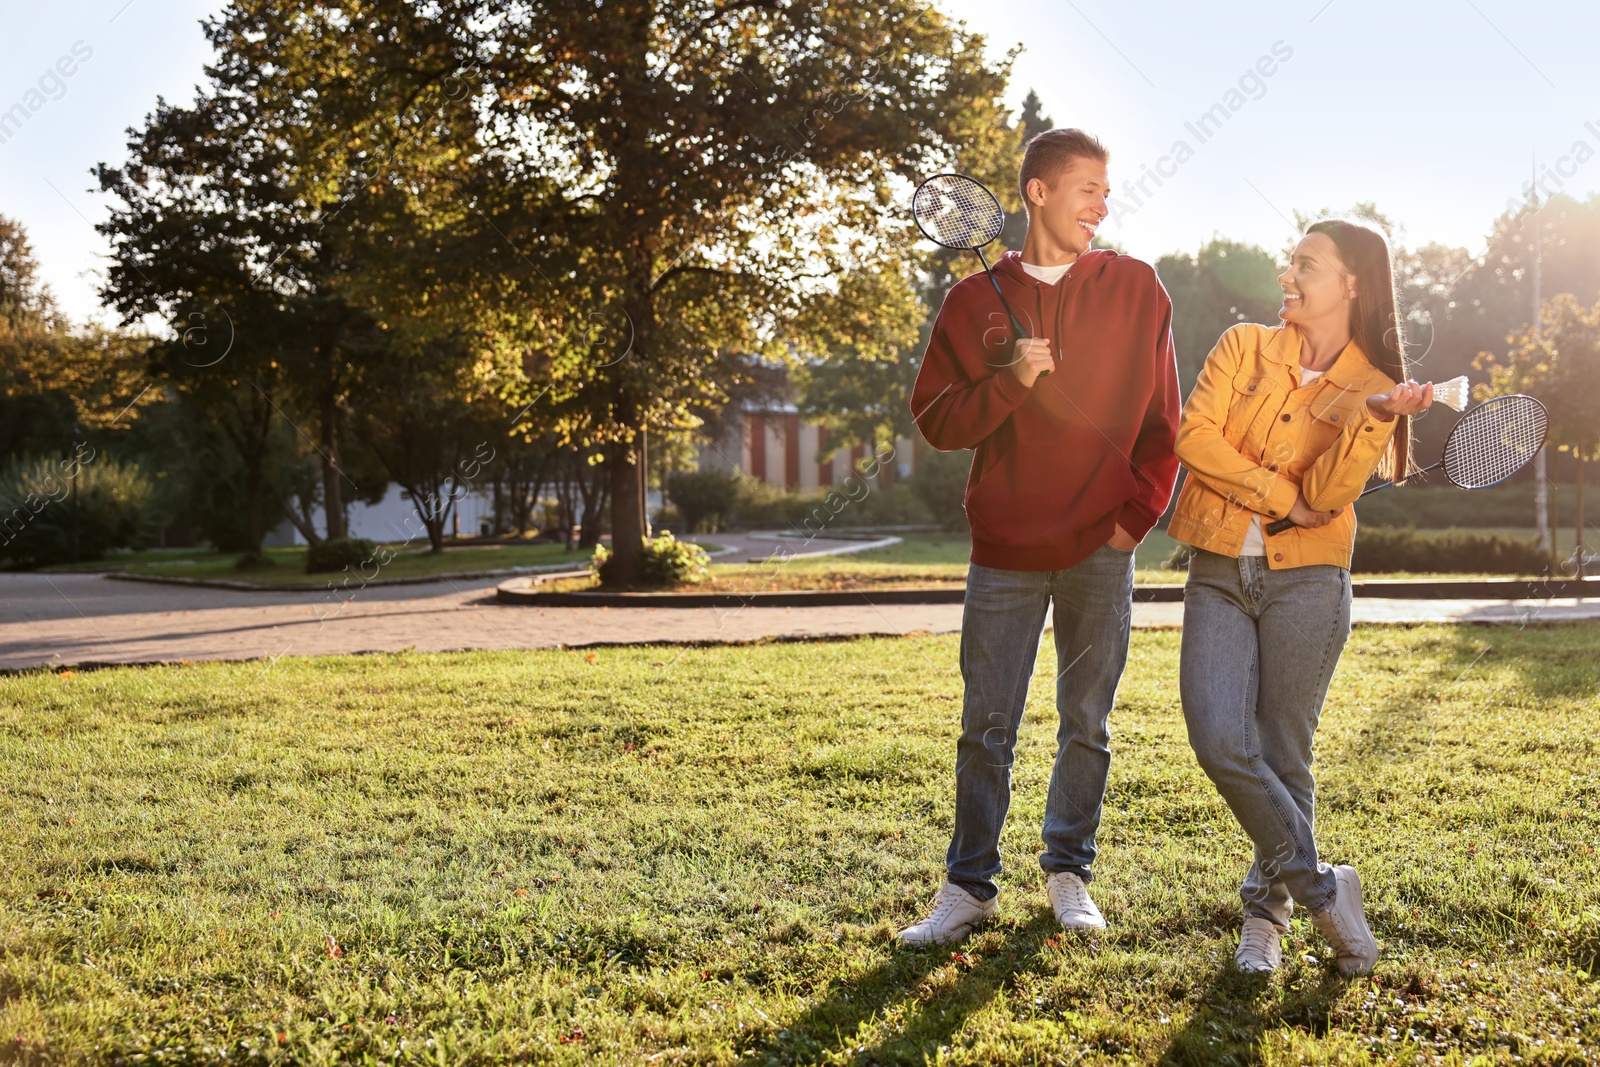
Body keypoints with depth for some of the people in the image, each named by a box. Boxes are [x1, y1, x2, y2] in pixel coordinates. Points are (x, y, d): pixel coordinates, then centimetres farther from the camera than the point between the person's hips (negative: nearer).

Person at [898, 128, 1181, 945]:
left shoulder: (1135, 289, 6)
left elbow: (1163, 419, 9)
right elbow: (935, 421, 2)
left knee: (1086, 724, 8)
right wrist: (1009, 381, -13)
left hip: (1101, 550, 1)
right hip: (1006, 549, 0)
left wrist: (1137, 512, -1)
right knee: (985, 728, 1)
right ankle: (969, 887, 12)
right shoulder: (975, 301, 5)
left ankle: (1068, 875, 23)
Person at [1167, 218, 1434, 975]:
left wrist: (1374, 420, -24)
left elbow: (1328, 493, -9)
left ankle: (1265, 911, 22)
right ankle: (1319, 885, 6)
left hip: (1306, 582, -1)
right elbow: (1193, 435, -6)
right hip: (1218, 577, 1)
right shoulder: (1244, 347, 7)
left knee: (1284, 759, 2)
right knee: (1222, 744, -13)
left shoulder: (1373, 390, 4)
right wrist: (1282, 498, -7)